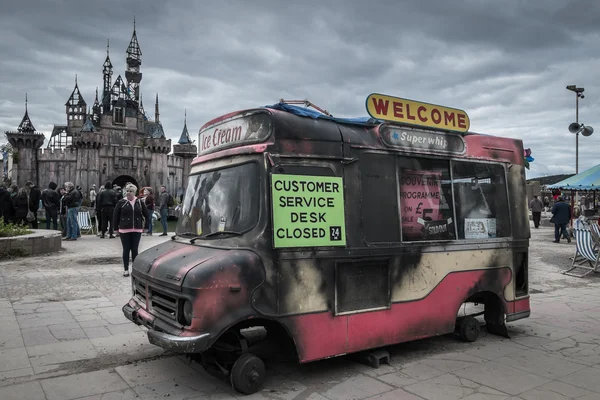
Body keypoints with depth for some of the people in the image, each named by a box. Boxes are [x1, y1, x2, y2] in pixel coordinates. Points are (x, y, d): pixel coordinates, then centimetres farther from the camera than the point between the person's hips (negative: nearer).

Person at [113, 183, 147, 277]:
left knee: (135, 250, 7)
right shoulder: (121, 202, -2)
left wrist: (144, 226, 7)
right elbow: (115, 216, 1)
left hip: (137, 230, 1)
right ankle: (126, 269, 14)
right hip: (124, 230, -1)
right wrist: (116, 228, -1)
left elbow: (146, 214, 11)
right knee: (126, 250, 5)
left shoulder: (140, 202, 3)